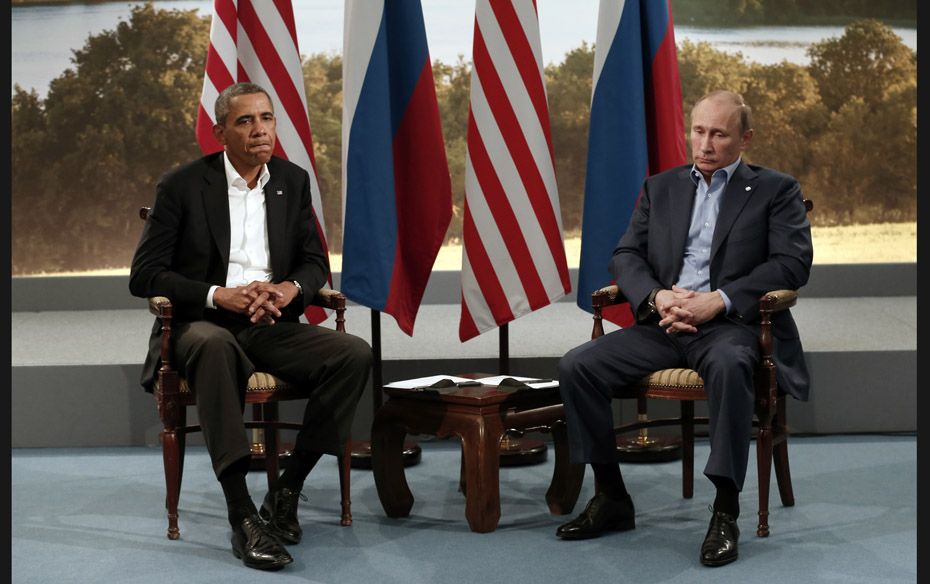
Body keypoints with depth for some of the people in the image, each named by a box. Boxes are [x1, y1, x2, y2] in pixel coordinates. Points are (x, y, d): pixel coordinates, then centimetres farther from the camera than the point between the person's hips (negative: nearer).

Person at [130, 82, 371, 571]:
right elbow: (144, 275, -5)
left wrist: (291, 288, -11)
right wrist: (218, 295, -19)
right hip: (202, 324, -4)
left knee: (354, 354, -23)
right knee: (214, 345, -41)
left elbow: (315, 263, 15)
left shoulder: (293, 181, 11)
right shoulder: (182, 186, -2)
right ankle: (242, 516, -43)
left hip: (271, 325, 4)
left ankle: (286, 490, -13)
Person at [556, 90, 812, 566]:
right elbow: (626, 255, 13)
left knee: (728, 365, -40)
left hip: (731, 325, -5)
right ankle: (611, 498, -5)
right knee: (576, 366, -16)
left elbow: (793, 261, -5)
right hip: (664, 324, 5)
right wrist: (657, 297, -10)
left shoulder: (775, 190, 8)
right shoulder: (660, 188, 20)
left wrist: (719, 299, -17)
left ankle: (725, 512, -32)